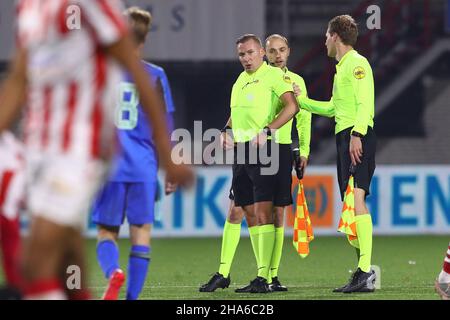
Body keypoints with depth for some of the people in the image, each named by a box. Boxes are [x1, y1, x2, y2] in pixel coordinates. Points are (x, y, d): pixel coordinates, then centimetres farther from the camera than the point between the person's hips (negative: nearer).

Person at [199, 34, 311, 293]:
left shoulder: (296, 81, 12)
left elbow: (303, 119, 15)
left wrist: (304, 151, 7)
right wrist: (228, 133, -13)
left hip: (282, 149, 1)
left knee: (277, 213, 2)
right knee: (237, 210, -5)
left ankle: (272, 275, 9)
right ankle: (223, 274, -1)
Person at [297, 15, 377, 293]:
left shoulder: (357, 63, -5)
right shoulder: (342, 67, 24)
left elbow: (365, 103, -17)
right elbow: (332, 108, 36)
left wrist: (357, 134, -28)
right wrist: (299, 101, 42)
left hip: (357, 138, -10)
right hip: (345, 137, 10)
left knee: (356, 199, -19)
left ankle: (366, 272, -27)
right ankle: (363, 272, 11)